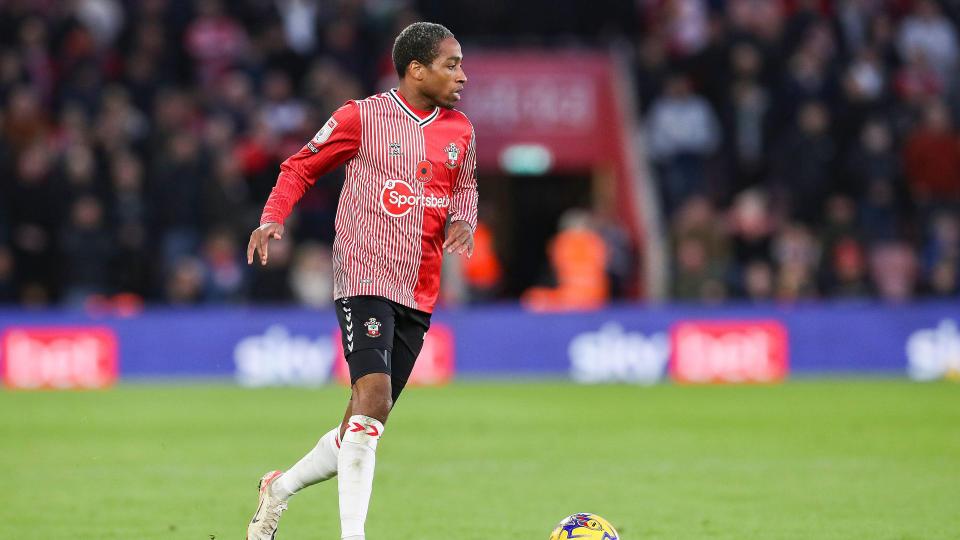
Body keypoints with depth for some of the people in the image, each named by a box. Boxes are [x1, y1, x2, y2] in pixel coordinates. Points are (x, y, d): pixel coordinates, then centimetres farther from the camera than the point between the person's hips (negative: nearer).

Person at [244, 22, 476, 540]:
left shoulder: (459, 131, 10)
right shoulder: (362, 117, -6)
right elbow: (300, 166, 5)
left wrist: (462, 221, 5)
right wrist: (272, 219, -10)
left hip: (418, 295, 6)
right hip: (364, 279, -6)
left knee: (365, 424, 6)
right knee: (373, 395, -23)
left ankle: (280, 487, 29)